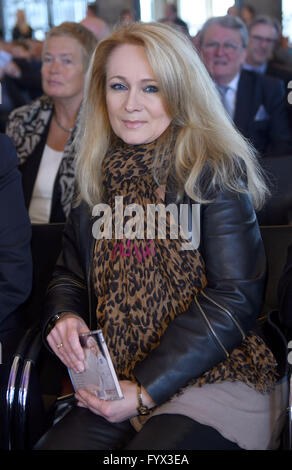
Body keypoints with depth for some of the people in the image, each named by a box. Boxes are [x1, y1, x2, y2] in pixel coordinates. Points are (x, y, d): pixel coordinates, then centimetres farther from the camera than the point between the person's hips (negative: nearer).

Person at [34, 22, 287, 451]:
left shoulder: (215, 173, -6)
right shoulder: (100, 176, 11)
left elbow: (234, 299, -11)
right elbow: (70, 274, 18)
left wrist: (146, 389, -14)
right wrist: (62, 317, -6)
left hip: (216, 380, -4)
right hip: (113, 384, 5)